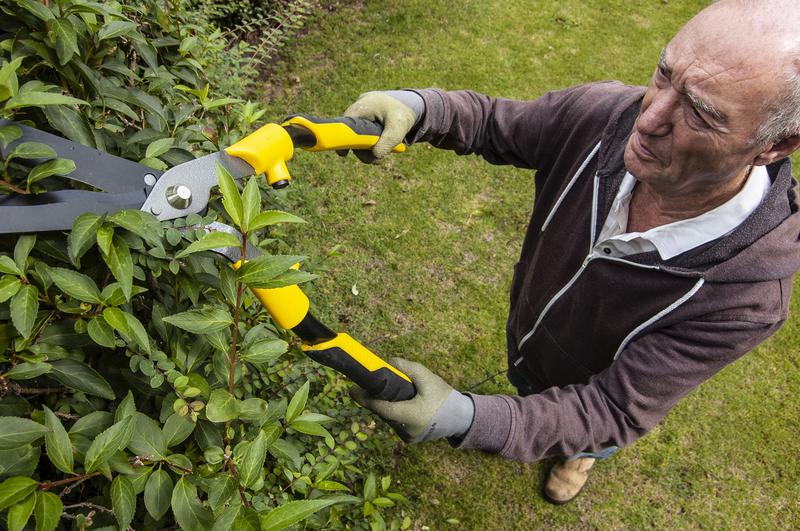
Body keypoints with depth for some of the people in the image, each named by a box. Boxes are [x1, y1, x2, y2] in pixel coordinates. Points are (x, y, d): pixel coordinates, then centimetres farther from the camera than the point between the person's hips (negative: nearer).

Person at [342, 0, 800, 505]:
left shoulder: (747, 297, -42)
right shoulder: (598, 114, -34)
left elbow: (612, 411, -37)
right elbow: (492, 123, -16)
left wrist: (469, 420, -53)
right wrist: (414, 106, -39)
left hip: (588, 392, -1)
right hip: (524, 339, 2)